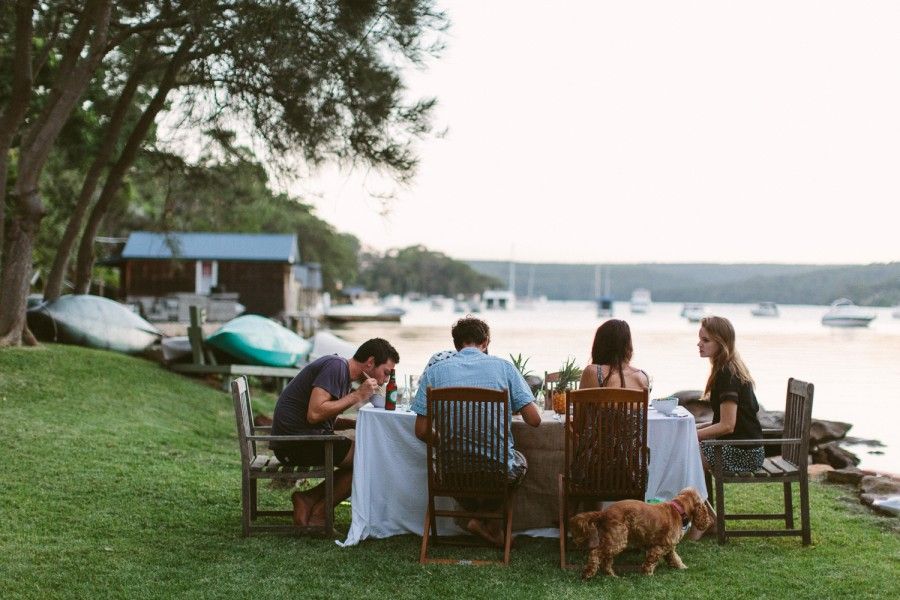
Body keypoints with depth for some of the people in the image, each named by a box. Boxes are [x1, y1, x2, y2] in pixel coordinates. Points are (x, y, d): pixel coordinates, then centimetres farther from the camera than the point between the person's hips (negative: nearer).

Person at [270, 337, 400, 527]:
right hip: (297, 441, -10)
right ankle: (318, 513, -3)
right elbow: (314, 414, -23)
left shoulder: (344, 374, 18)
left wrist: (354, 423, 3)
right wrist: (357, 396, -16)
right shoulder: (336, 366, -14)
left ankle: (309, 499, 2)